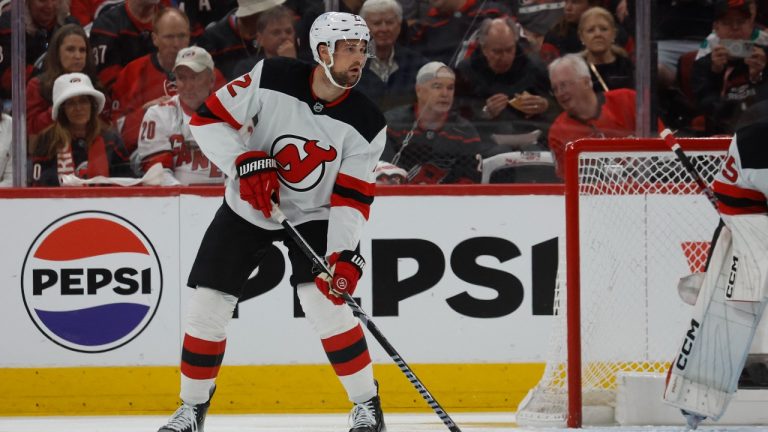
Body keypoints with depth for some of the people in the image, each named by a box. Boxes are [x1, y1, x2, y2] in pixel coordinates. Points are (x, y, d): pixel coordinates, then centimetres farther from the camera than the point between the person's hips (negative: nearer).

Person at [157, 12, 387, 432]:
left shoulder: (366, 124, -18)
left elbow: (351, 197, -18)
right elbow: (207, 118, -17)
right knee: (207, 303, -2)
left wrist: (343, 255, -31)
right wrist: (245, 161, -31)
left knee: (324, 300, -20)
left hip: (313, 216, -1)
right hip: (247, 207, 1)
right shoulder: (272, 78, -21)